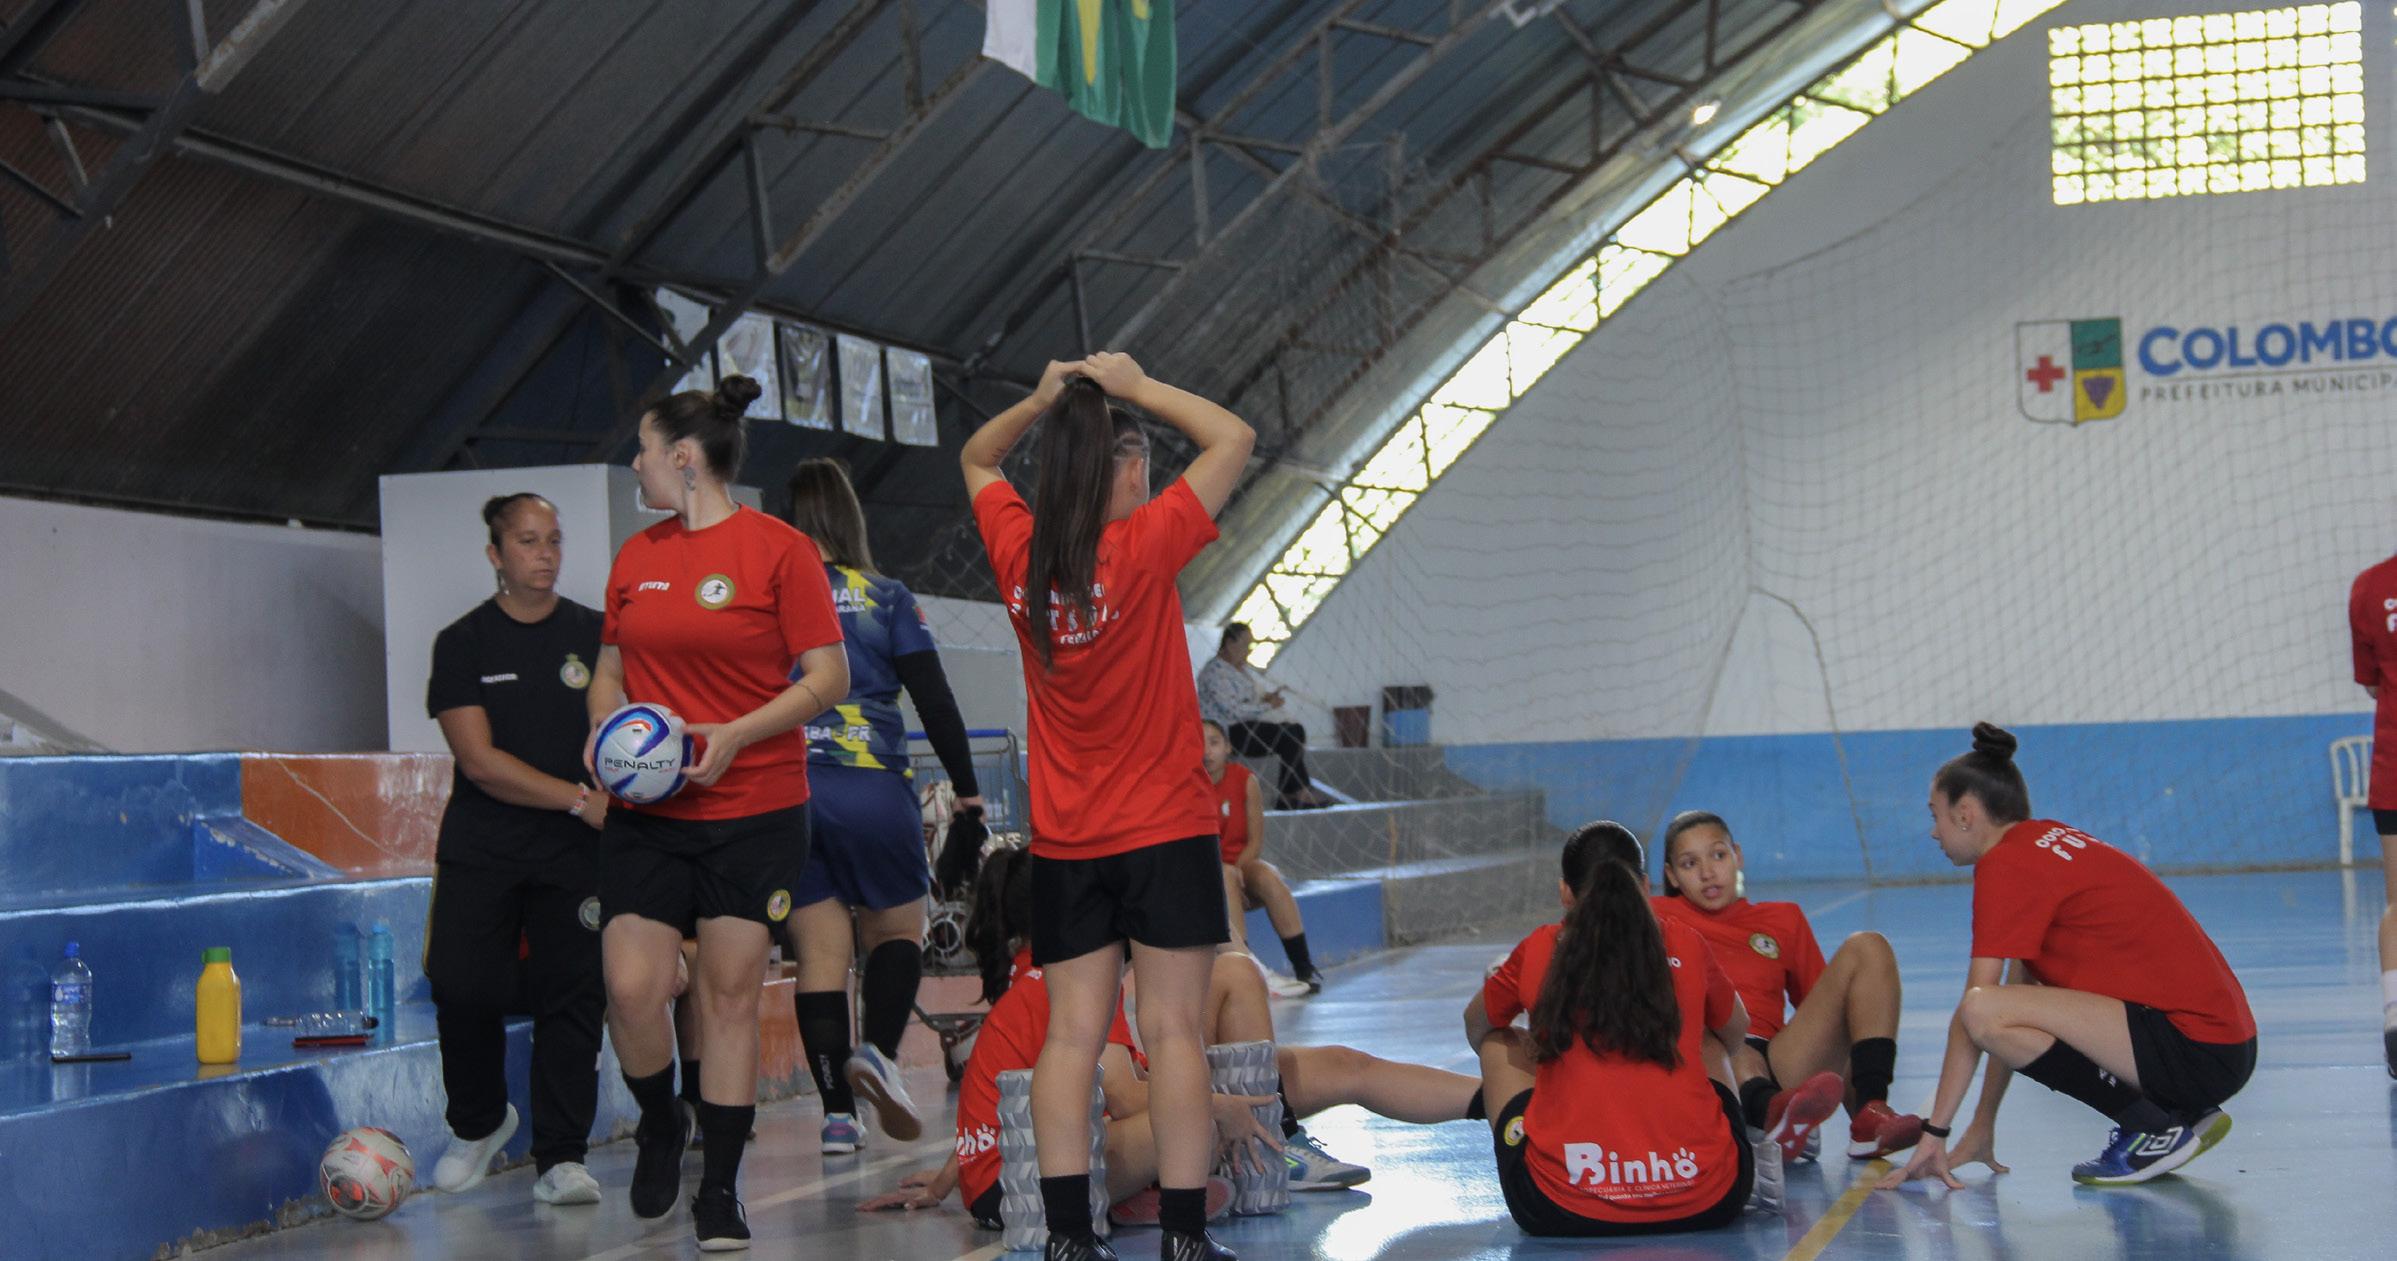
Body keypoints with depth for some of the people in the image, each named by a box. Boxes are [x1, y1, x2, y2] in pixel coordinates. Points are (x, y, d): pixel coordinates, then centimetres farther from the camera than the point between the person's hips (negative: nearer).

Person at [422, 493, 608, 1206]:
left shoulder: (596, 636, 8)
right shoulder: (463, 644, 3)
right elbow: (479, 760, -6)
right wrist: (579, 798, -14)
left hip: (576, 853, 1)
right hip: (480, 850, -1)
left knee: (572, 993, -5)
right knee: (462, 988, -8)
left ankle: (561, 1156, 2)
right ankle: (478, 1122, 18)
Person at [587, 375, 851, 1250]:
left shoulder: (779, 549, -5)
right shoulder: (636, 556, 11)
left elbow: (828, 678, -6)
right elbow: (611, 667, 20)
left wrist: (736, 734, -17)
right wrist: (605, 729, -1)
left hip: (755, 810, -4)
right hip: (647, 813, 4)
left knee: (731, 995, 0)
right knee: (631, 988, -8)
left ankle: (720, 1191, 10)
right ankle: (659, 1125, 22)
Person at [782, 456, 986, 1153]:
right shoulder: (886, 597, 2)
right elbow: (934, 699, 0)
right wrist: (967, 787, 8)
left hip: (780, 789, 1)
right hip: (872, 788, -1)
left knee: (819, 950, 5)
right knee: (897, 931, 14)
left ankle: (837, 1111, 1)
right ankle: (879, 1050, -12)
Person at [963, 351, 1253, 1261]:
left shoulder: (1018, 553, 0)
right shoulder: (1143, 547, -12)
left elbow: (975, 459, 21)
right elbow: (1232, 437, -2)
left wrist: (1041, 402, 8)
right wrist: (1136, 387, 3)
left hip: (1062, 842, 4)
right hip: (1165, 829, -4)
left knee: (1072, 1035, 3)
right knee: (1173, 1030, -3)